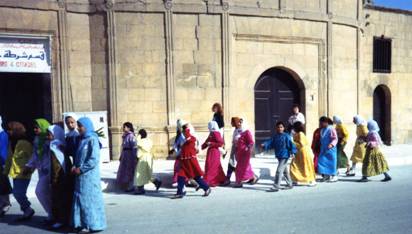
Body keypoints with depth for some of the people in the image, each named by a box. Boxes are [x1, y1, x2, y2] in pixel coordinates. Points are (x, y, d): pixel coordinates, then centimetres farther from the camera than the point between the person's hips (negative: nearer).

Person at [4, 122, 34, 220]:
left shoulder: (24, 142, -14)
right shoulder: (11, 142, 12)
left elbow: (32, 157, -14)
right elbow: (9, 158, 18)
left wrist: (29, 169, -19)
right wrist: (6, 170, 16)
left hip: (22, 174, -9)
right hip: (15, 173, 9)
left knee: (18, 193, -9)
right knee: (18, 193, 11)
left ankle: (28, 210, 8)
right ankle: (26, 211, 21)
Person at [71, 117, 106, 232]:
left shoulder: (92, 139, -12)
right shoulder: (82, 140, 12)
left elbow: (94, 159, -17)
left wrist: (81, 169, -15)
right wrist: (75, 166, 0)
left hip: (89, 175, -8)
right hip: (81, 175, 8)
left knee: (90, 199, -2)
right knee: (80, 199, 10)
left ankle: (95, 224, 7)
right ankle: (81, 223, 20)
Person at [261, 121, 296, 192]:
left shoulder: (286, 136, -9)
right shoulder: (275, 136, 8)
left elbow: (291, 144, -13)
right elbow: (270, 143, 1)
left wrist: (292, 152, -23)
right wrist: (264, 145, -16)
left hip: (284, 156, -7)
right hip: (279, 156, 7)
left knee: (279, 171, -10)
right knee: (285, 171, 18)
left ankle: (276, 187, -6)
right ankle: (290, 184, 33)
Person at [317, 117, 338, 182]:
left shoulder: (331, 129, -12)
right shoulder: (322, 130, 11)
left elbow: (335, 139, -15)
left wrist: (331, 144, -30)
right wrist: (320, 146, 17)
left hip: (330, 149, -7)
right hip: (323, 149, 7)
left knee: (331, 162, -2)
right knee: (321, 161, 2)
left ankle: (334, 176, 9)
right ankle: (326, 175, 12)